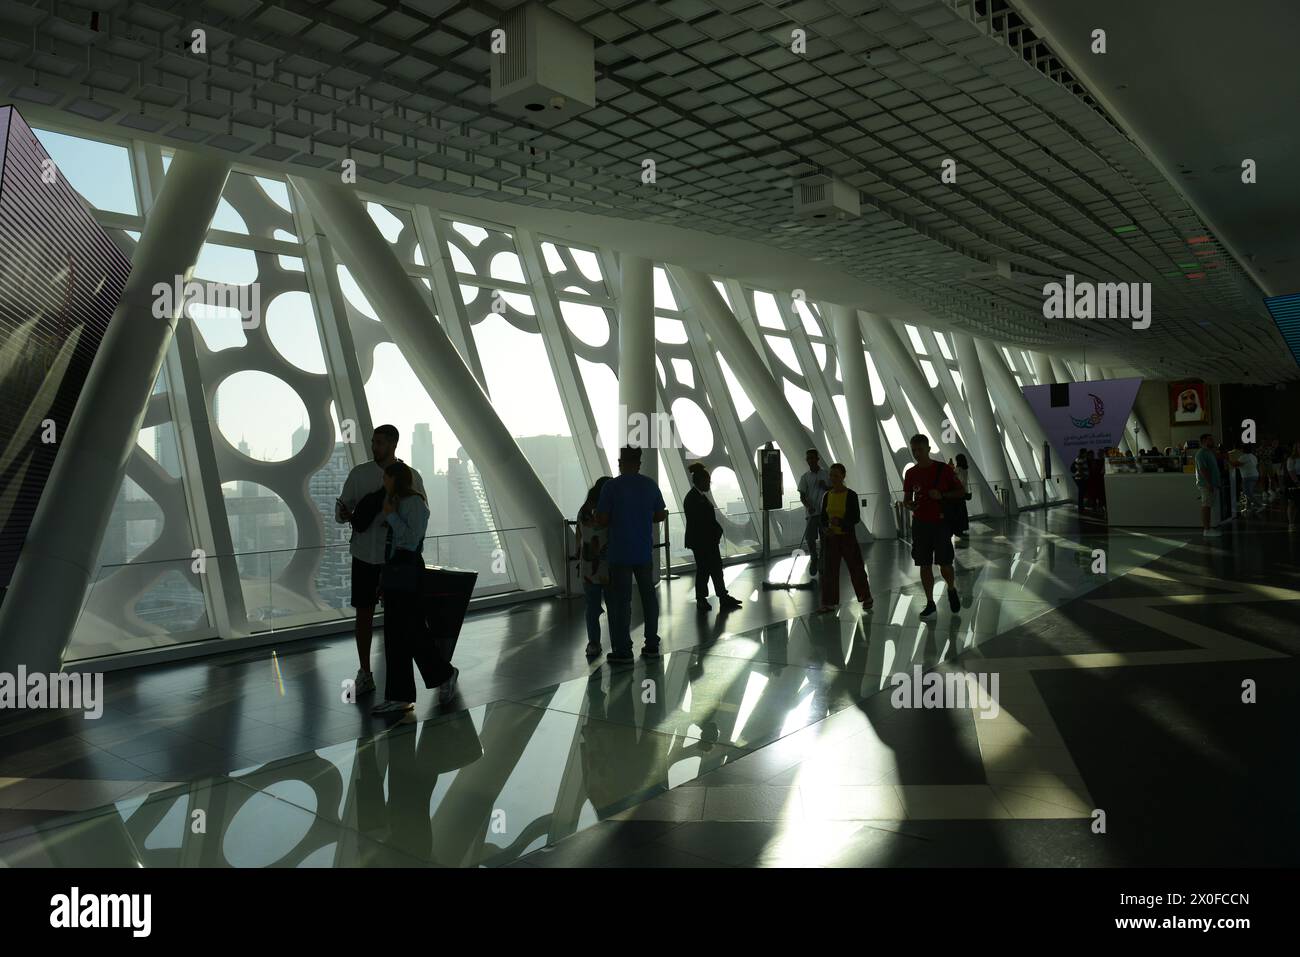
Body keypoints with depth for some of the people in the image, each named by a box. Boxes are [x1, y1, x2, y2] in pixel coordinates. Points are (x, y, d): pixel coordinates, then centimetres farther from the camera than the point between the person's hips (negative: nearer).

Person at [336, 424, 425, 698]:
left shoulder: (411, 476, -3)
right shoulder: (359, 473, 1)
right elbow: (340, 510, 3)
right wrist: (344, 514, -21)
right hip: (364, 556, 2)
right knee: (364, 613, 7)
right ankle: (365, 674, 19)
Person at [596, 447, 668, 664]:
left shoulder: (612, 486, -11)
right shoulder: (650, 485, 1)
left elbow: (601, 519, -12)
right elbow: (660, 515, 8)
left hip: (620, 554, -4)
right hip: (644, 552, 4)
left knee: (620, 600, 2)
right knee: (648, 596, 14)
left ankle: (622, 651, 4)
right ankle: (652, 645, 19)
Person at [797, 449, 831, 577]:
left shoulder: (826, 474, 5)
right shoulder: (805, 477, 5)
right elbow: (802, 495, -1)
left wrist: (825, 486, -12)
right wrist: (808, 506, -19)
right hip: (811, 512, 0)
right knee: (809, 537, -8)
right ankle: (813, 559, 15)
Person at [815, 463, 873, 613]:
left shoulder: (851, 495, -8)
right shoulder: (827, 495, 5)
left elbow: (856, 518, -10)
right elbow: (822, 516, 8)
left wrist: (840, 522, -25)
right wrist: (824, 528, -12)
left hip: (848, 536, -4)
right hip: (831, 537, 4)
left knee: (855, 567, 6)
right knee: (829, 569, 2)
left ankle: (866, 597, 24)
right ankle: (828, 602, 7)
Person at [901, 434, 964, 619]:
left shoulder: (944, 469, -4)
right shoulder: (911, 473, 6)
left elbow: (961, 492, 0)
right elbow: (906, 500, 13)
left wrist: (942, 495, -17)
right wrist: (909, 505, -11)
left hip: (941, 522, -3)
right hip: (920, 524, 3)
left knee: (944, 564, -3)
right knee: (924, 565, 4)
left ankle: (951, 590, 27)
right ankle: (930, 604, 14)